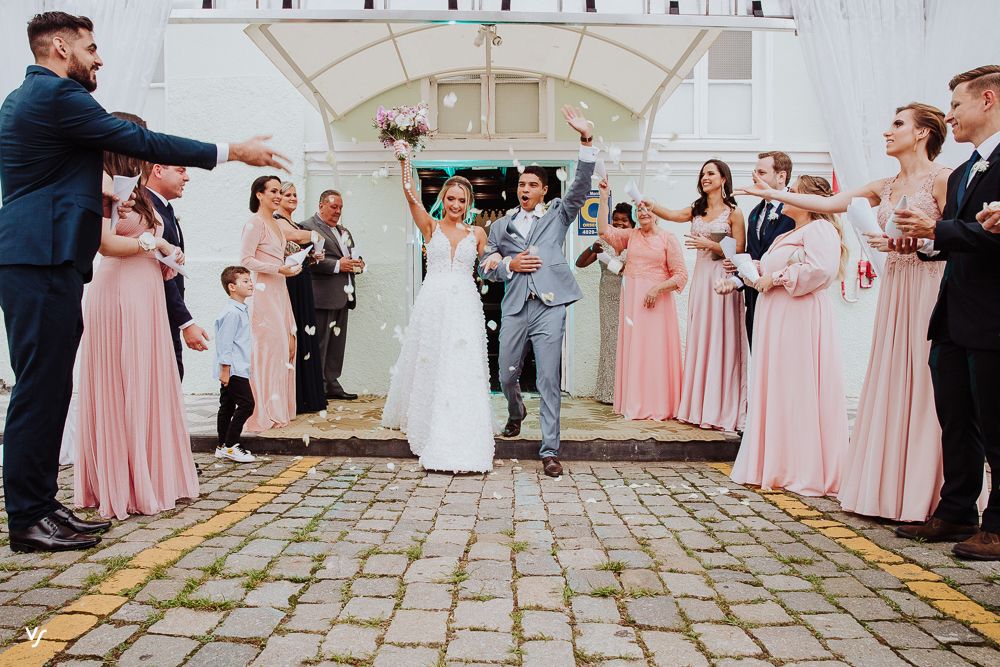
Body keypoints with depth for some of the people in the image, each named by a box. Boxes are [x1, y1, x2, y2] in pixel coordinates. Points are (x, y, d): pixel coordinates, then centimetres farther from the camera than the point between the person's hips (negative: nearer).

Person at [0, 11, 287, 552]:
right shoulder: (58, 94, -8)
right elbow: (141, 142, -12)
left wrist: (93, 195, 24)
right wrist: (233, 151, -9)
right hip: (45, 259, -10)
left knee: (47, 387, 11)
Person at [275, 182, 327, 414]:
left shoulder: (296, 224, 21)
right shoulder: (276, 220, -7)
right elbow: (297, 236, -25)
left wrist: (313, 258, 8)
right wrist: (315, 234, -5)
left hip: (301, 286, 9)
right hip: (287, 286, -9)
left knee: (304, 336, 9)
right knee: (290, 336, -6)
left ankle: (306, 396, 15)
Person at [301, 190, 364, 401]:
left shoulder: (343, 230, 22)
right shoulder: (308, 227, -5)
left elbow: (354, 255, 27)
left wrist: (358, 263, 4)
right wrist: (338, 265, -19)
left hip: (342, 295, 8)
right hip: (323, 295, -8)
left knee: (337, 343, 11)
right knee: (320, 343, -4)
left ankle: (332, 384, 19)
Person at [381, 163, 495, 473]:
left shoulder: (477, 233, 12)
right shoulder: (431, 226, 6)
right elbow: (410, 197, -9)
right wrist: (405, 163, -21)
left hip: (465, 305, 1)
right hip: (433, 303, 0)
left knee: (463, 372, -4)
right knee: (429, 366, 7)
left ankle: (461, 445, 1)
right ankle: (423, 421, 28)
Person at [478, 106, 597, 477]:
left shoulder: (558, 215, 12)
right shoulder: (501, 226, 17)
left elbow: (581, 186, -3)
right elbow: (485, 268, 15)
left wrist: (587, 141, -14)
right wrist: (509, 265, -5)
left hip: (550, 306, -2)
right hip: (514, 308, 3)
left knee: (549, 380, -4)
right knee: (507, 375, 9)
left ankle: (550, 451, 2)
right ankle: (516, 414, 43)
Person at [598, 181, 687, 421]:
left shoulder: (668, 239, 0)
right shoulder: (631, 235, 12)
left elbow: (680, 274, -4)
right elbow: (604, 230, 0)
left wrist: (657, 289, -15)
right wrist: (604, 197, -3)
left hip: (657, 300, -4)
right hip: (631, 300, 4)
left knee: (656, 350, -3)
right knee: (632, 349, 5)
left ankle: (658, 406, 6)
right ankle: (633, 404, 12)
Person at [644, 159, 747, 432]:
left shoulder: (733, 212, 0)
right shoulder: (696, 210, 15)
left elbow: (738, 251, -4)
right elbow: (671, 215, -3)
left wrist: (710, 244, -14)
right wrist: (650, 205, -19)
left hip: (723, 279, -5)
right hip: (701, 277, 5)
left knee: (721, 341, -4)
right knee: (699, 339, 6)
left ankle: (722, 410, 4)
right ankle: (699, 407, 14)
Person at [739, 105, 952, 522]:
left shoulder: (943, 179, -4)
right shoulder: (885, 187, 16)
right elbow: (827, 203, 12)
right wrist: (773, 194, 11)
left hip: (930, 291, -7)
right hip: (894, 291, 7)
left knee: (923, 387, -4)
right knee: (890, 386, 7)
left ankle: (925, 498, 6)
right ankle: (890, 491, 15)